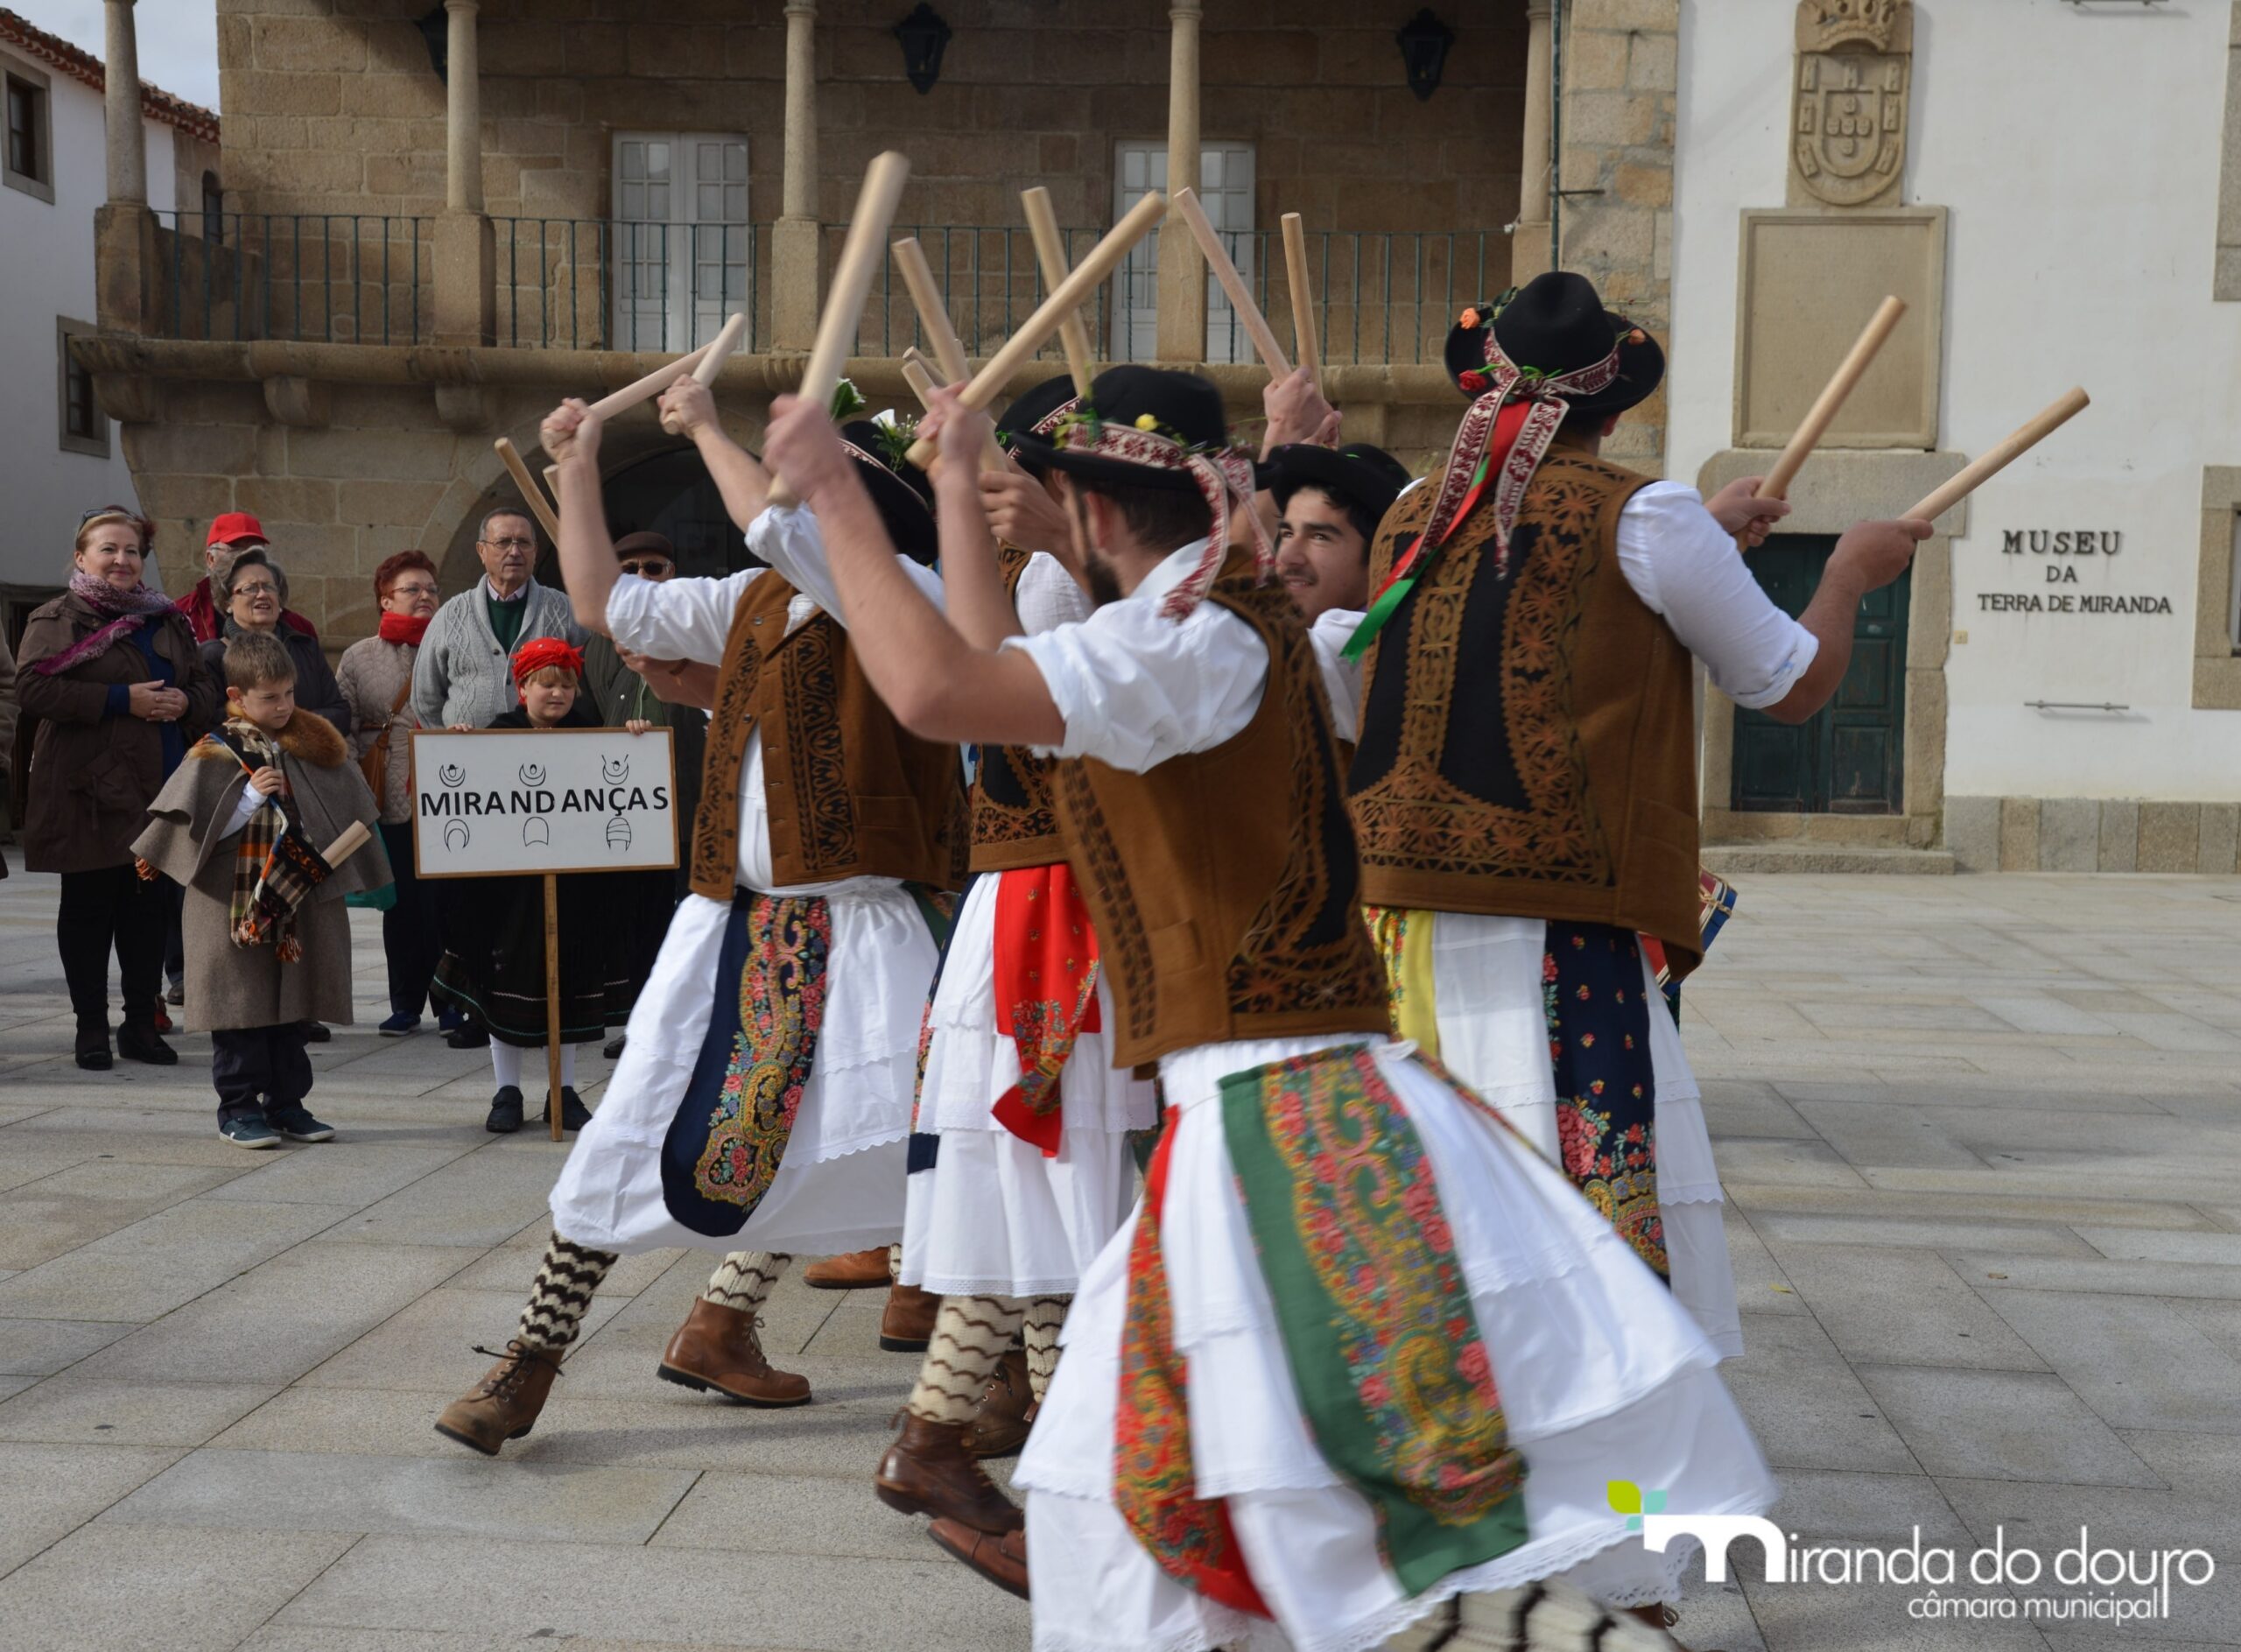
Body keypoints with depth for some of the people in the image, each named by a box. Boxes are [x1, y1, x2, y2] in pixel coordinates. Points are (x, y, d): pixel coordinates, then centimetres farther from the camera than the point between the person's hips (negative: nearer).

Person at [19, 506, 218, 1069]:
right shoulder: (57, 620, 0)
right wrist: (122, 699, -19)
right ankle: (91, 1027, 12)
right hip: (89, 791, -4)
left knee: (150, 908, 7)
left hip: (160, 790, 4)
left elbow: (206, 686, 18)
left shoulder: (167, 621, 16)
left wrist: (184, 701, -6)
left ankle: (142, 1023, 17)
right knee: (89, 908, 3)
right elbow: (34, 687, -14)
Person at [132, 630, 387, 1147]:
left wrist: (344, 871, 8)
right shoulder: (216, 755, -7)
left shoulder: (314, 743, 7)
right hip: (238, 905, -5)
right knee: (242, 1006, 0)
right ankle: (239, 1107, 9)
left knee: (291, 1006, 10)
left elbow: (348, 811, 15)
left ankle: (286, 1102, 19)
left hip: (298, 904, 5)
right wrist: (251, 798, -20)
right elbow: (202, 829, -11)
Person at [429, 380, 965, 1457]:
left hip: (857, 930, -4)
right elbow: (607, 605, 21)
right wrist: (577, 469, 20)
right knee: (641, 1127, 2)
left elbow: (780, 529, -23)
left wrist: (706, 428, -9)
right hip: (734, 915, 5)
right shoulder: (753, 601, 12)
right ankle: (533, 1358, 12)